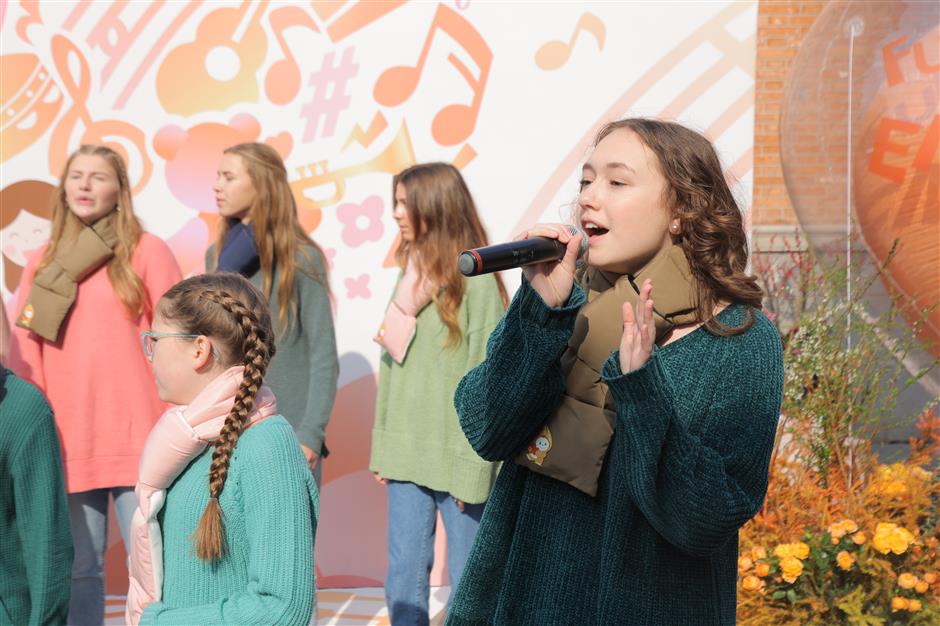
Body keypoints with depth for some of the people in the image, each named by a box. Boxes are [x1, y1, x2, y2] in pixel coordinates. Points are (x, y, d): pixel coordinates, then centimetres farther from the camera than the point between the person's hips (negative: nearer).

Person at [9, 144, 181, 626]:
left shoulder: (147, 251, 1)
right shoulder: (41, 263, 12)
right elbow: (25, 354, 10)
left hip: (137, 436, -3)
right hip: (67, 438, 4)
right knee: (77, 568, 7)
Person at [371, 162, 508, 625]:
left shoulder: (476, 281, -10)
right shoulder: (408, 276, 12)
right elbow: (390, 366, 14)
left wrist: (474, 465, -14)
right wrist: (382, 447, 11)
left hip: (456, 457, -6)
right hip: (407, 453, 7)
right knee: (403, 578, 10)